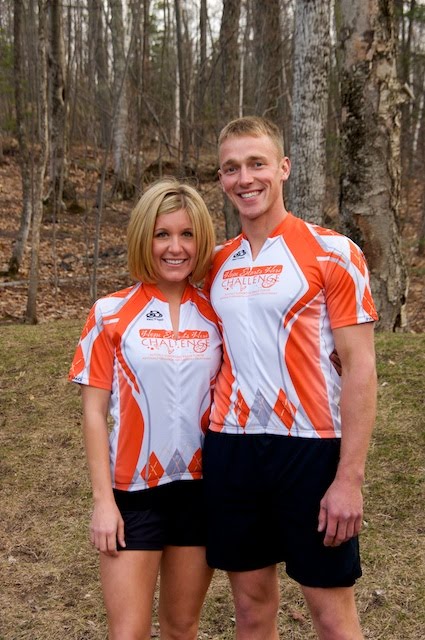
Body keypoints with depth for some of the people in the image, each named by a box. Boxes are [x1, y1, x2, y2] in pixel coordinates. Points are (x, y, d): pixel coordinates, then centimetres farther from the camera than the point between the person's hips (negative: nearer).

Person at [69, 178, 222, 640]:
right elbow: (94, 412, -4)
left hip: (201, 488, 3)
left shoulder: (215, 316, 3)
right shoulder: (112, 315, -5)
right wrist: (103, 499, -9)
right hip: (133, 492, -2)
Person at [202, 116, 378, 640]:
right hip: (230, 448, 5)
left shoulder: (332, 253, -6)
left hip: (310, 447, -4)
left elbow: (359, 367, -9)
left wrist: (350, 477, -14)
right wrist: (208, 438, 7)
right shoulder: (217, 265, 9)